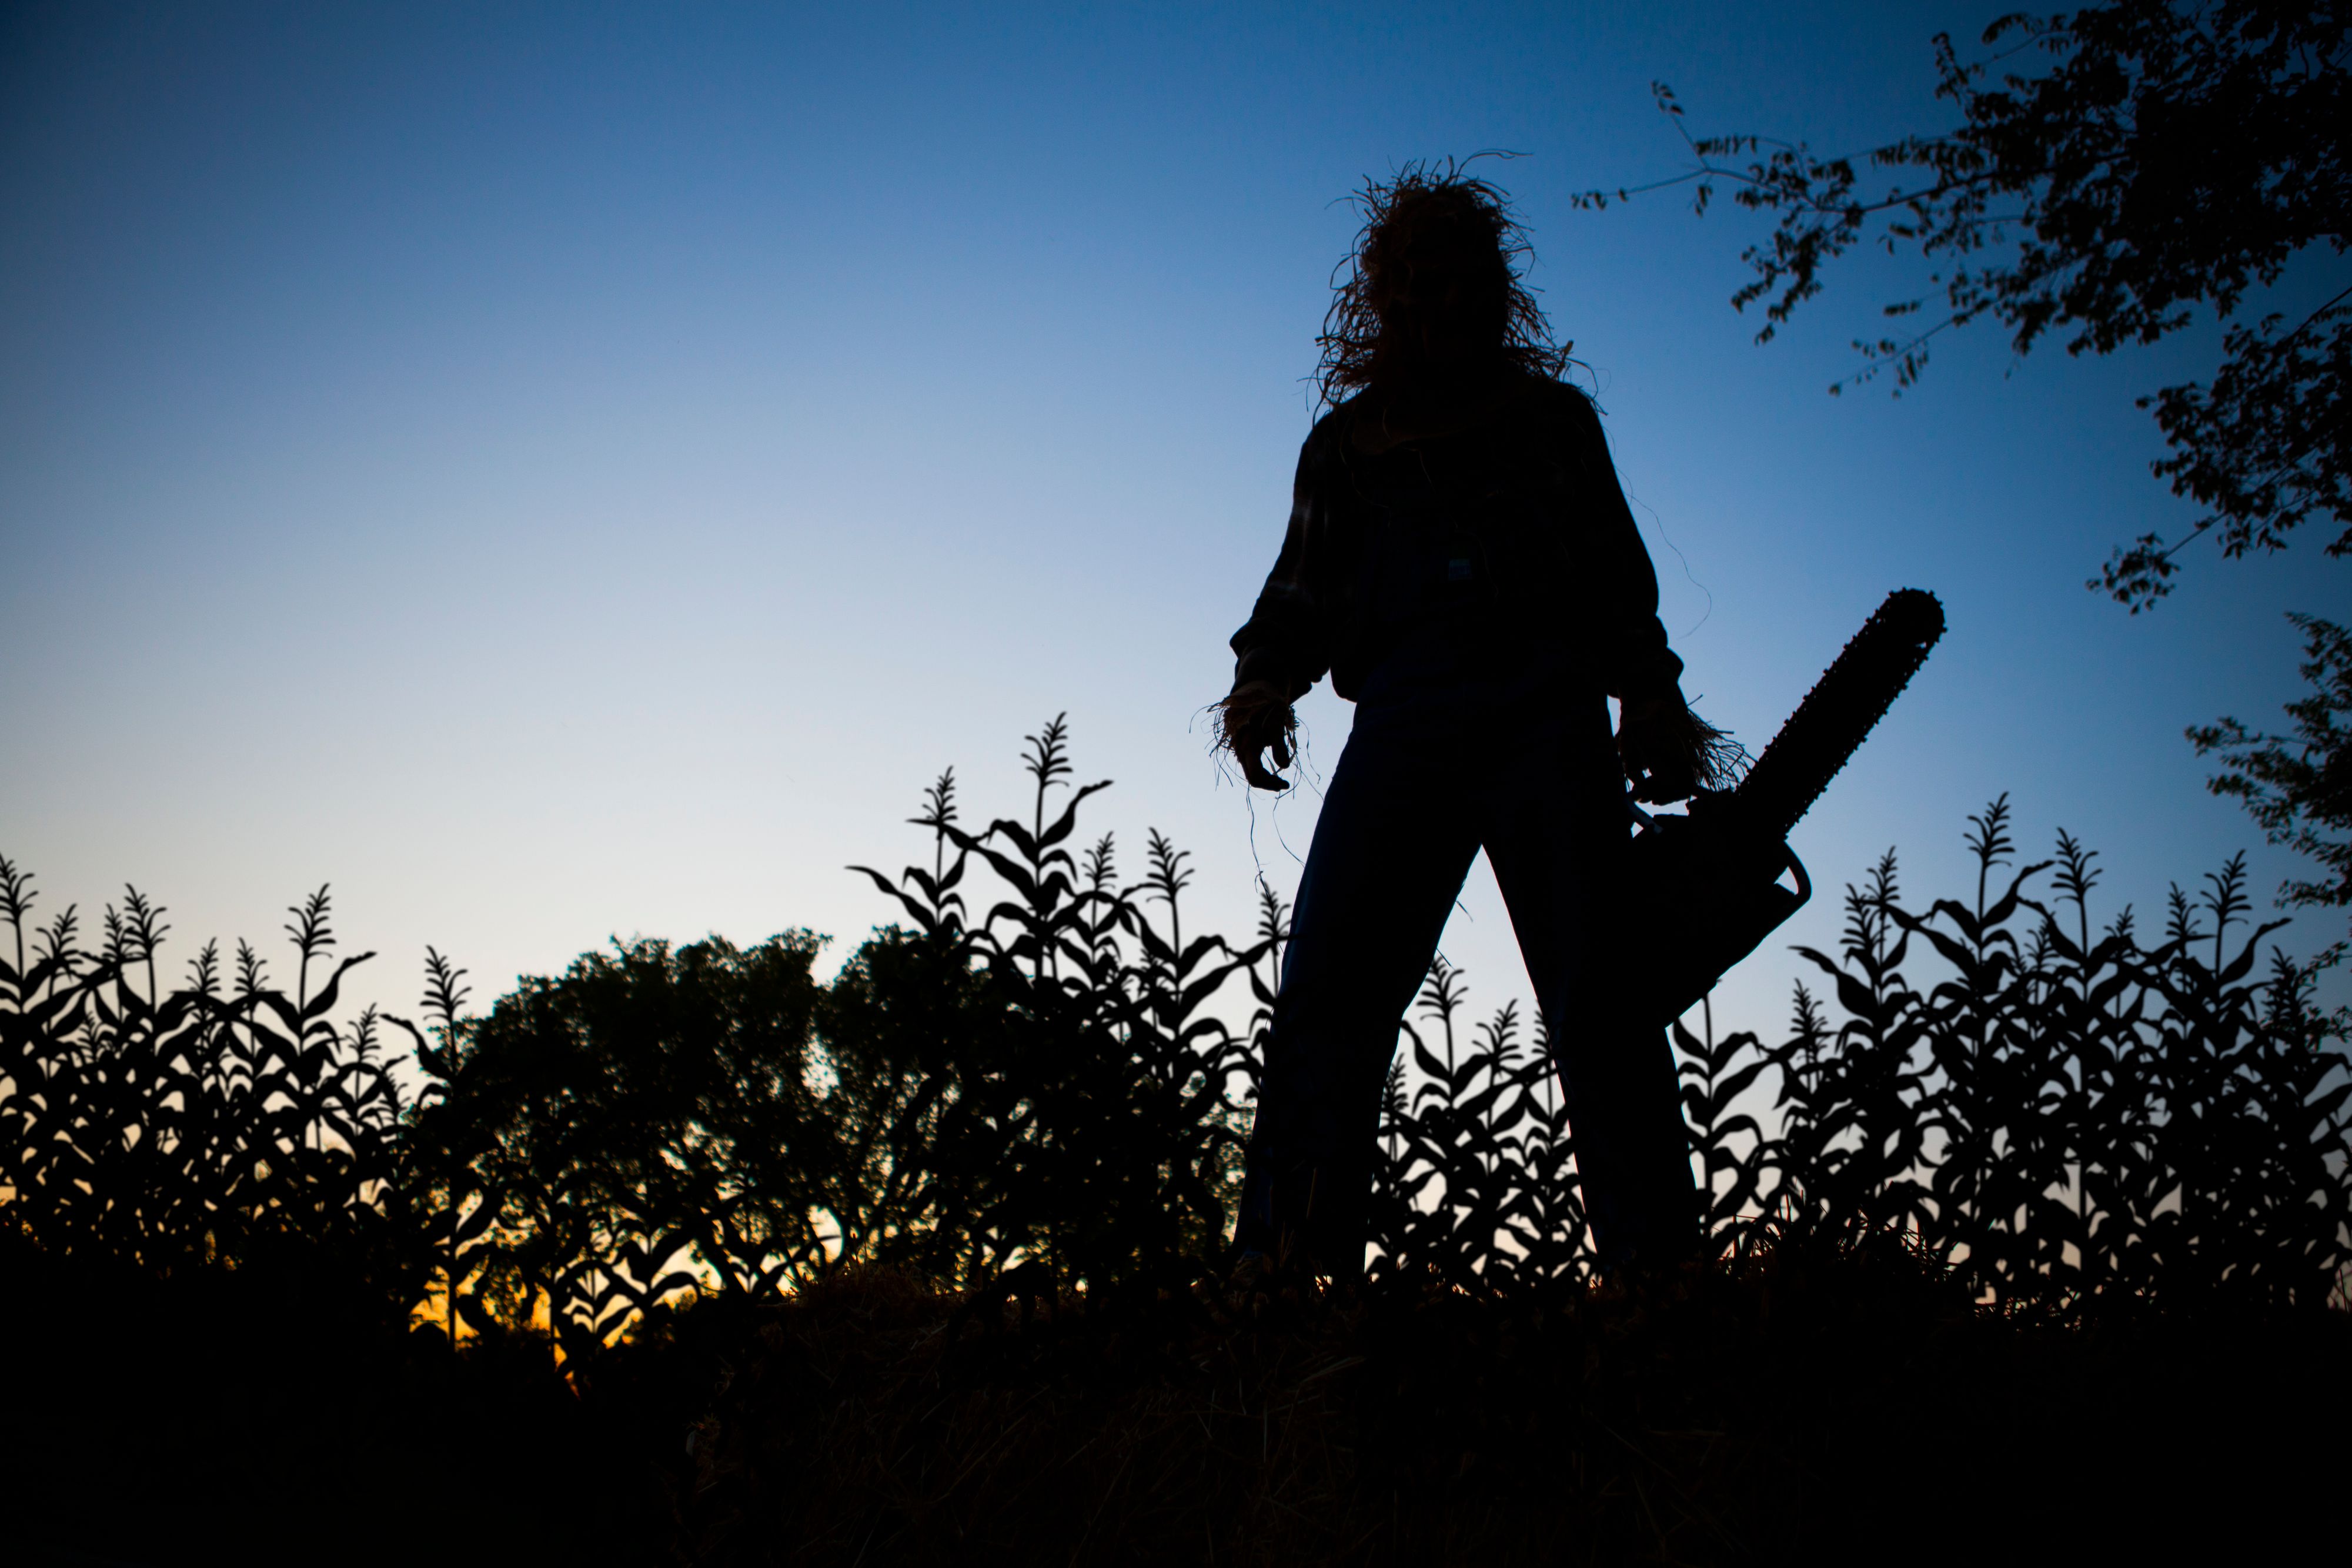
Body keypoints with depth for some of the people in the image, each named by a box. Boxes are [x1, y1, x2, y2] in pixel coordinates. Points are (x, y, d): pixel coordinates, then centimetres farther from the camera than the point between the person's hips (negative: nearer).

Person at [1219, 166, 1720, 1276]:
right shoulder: (1343, 445, 26)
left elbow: (1619, 581, 18)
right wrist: (1265, 679, -3)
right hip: (1404, 723, 1)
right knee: (1327, 1005, -15)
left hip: (1548, 715, 0)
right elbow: (1306, 596, 19)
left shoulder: (1555, 417, 25)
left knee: (1601, 1009, -12)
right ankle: (1282, 1282, -19)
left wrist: (1650, 695, 1)